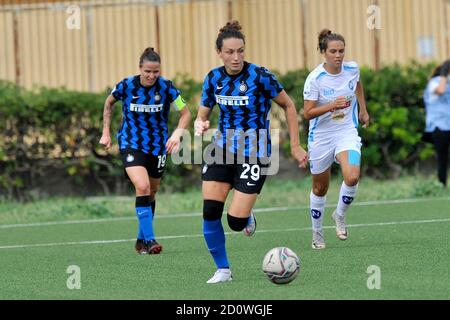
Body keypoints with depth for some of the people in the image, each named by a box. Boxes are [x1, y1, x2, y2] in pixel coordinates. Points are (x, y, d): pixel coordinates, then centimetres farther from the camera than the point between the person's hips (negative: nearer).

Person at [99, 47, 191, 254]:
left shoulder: (166, 88, -11)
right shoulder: (126, 86, -11)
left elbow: (185, 113, -4)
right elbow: (109, 103, 10)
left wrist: (177, 134, -21)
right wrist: (106, 133, 8)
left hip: (157, 147, 2)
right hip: (131, 145, -2)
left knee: (151, 193, 12)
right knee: (142, 187, -23)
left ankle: (141, 240, 29)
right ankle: (149, 239, -22)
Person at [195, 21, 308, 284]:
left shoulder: (260, 76, -14)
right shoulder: (213, 78, 0)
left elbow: (288, 105, -2)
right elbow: (202, 116, 9)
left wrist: (296, 146, -4)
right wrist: (201, 125, -16)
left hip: (254, 154, -4)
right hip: (222, 150, 4)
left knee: (236, 222, -12)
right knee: (210, 211, -11)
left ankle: (248, 218, 27)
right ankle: (223, 269, 5)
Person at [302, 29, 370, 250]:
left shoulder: (352, 69, -5)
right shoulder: (315, 78, -17)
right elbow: (307, 113, -17)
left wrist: (363, 110, 22)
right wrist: (332, 106, -30)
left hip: (347, 132, 2)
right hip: (321, 136, -2)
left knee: (352, 177, -24)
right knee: (320, 188, 11)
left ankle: (340, 215, 5)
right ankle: (317, 233, 33)